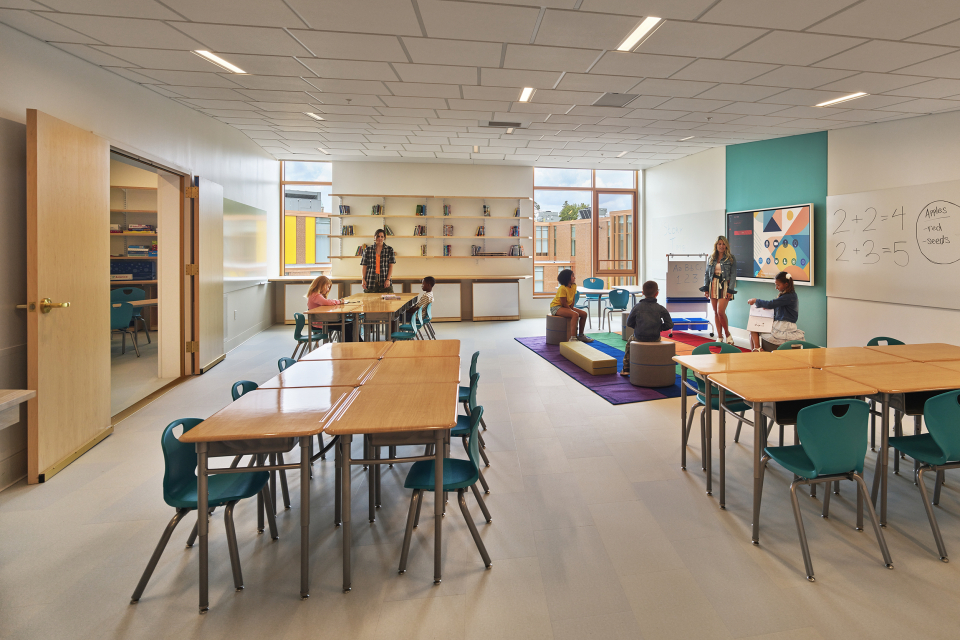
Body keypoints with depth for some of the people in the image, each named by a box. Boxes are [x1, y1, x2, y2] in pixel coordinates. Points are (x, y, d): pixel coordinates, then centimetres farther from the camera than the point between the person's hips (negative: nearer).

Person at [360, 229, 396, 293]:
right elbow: (364, 265, 7)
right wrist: (363, 279, -6)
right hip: (371, 281, 1)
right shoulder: (367, 250, 9)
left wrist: (388, 279, -8)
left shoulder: (389, 249, 7)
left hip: (384, 282, 0)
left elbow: (391, 266, 3)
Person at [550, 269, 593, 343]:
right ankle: (572, 338, -38)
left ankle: (581, 335, 14)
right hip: (556, 307, -9)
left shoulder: (574, 286, 3)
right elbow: (564, 303, -22)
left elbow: (573, 299, 7)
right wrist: (571, 310, -16)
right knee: (575, 314, -31)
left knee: (584, 314, 2)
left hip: (567, 306, 9)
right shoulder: (562, 288, -23)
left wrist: (571, 308, -6)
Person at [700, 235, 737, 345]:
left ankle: (728, 334, 7)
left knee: (721, 312, -13)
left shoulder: (731, 258, 0)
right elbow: (707, 273, 13)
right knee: (715, 312, 6)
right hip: (713, 286, 4)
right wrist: (706, 288, 5)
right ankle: (720, 337, 14)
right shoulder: (711, 258, 10)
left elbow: (733, 275, -3)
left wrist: (730, 290, -11)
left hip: (724, 286, -4)